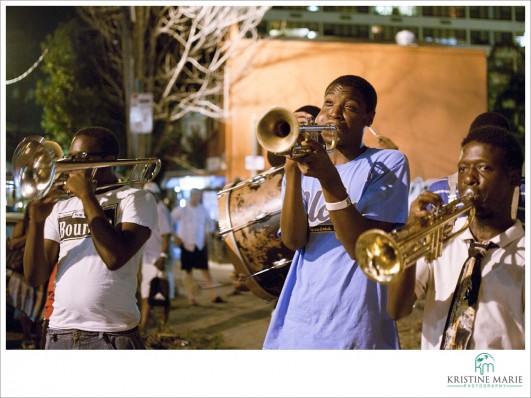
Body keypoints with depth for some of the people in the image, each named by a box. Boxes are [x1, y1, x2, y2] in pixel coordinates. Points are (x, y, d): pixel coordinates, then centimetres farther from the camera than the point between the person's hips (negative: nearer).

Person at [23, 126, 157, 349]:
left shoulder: (135, 198, 1)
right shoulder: (60, 209, 14)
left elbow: (115, 257, -16)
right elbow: (36, 278, 6)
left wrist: (86, 195, -8)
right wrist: (37, 222, -8)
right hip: (59, 334, 4)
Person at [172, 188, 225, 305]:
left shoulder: (203, 210, 6)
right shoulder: (181, 210, -6)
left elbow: (210, 223, 23)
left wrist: (208, 233, 9)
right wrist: (174, 236, -6)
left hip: (200, 244, 3)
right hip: (186, 245, -3)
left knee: (205, 270, 1)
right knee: (188, 271, 2)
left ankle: (214, 295, 1)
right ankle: (191, 297, 7)